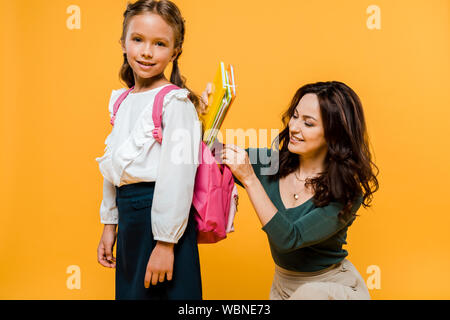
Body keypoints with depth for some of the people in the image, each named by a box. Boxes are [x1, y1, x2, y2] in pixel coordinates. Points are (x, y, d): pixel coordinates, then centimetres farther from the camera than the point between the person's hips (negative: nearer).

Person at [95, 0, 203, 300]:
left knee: (162, 293, 3)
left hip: (163, 217, -7)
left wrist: (166, 242, -19)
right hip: (129, 216, 7)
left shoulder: (176, 101, -13)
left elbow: (178, 174, -18)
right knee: (129, 292, 18)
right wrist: (109, 225, 17)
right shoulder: (122, 100, 10)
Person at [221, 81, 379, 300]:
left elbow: (288, 239, -31)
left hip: (332, 287, -6)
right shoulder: (271, 162, -9)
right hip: (283, 282, 6)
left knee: (309, 293, -37)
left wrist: (249, 179, -33)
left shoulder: (345, 193, -21)